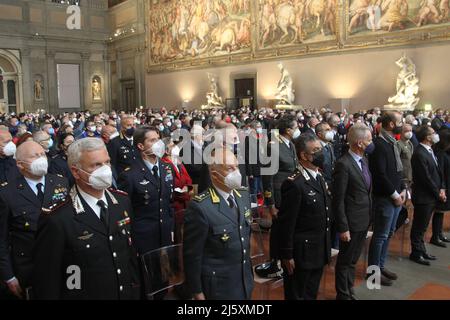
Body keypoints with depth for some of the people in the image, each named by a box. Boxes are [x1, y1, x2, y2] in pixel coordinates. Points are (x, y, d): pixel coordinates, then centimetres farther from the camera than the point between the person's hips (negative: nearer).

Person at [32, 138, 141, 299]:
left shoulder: (123, 201, -4)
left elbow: (131, 252, 3)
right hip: (83, 295, -4)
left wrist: (136, 290, 4)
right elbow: (46, 282, -16)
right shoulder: (56, 219, -22)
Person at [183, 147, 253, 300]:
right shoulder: (200, 207, -24)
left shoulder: (243, 195, -1)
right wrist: (197, 292, -11)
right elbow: (192, 255, -17)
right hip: (219, 286, -6)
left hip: (245, 280, 7)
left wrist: (248, 268, 16)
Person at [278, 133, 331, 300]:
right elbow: (286, 223, -20)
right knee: (297, 295, 11)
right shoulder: (294, 183, -22)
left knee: (312, 294, 22)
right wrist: (287, 255, -16)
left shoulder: (319, 178, 7)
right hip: (301, 253, -8)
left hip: (319, 252, 8)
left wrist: (326, 247, 15)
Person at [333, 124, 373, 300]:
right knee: (345, 261, 9)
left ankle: (349, 292, 37)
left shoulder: (363, 160, 7)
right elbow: (338, 200, -19)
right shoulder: (343, 164, -20)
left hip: (364, 221, 8)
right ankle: (343, 295, 26)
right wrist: (343, 228, -18)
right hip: (352, 223, -8)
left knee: (353, 260, 21)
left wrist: (369, 217, 10)